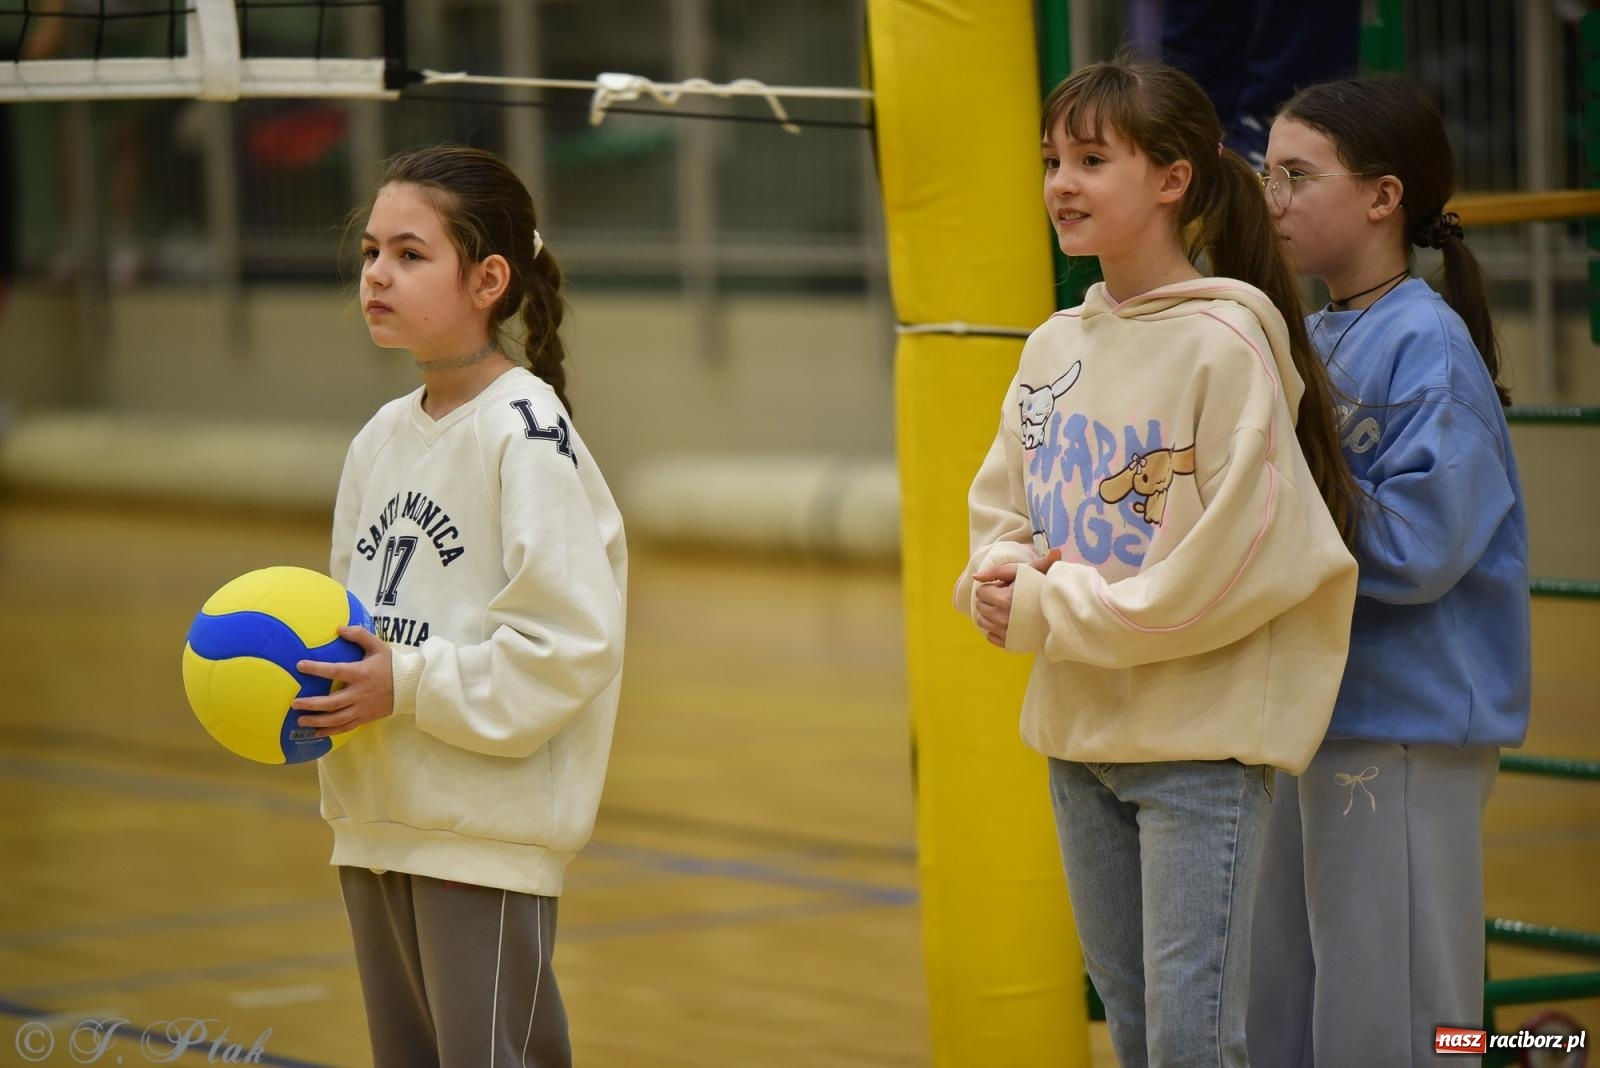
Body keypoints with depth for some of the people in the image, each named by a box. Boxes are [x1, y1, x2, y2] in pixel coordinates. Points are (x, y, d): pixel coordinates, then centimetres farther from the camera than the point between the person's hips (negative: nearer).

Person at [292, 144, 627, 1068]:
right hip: (377, 820, 8)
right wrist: (309, 675, 0)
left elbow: (569, 642, -19)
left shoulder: (527, 431, -14)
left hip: (491, 830, -8)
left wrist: (410, 685, -19)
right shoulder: (384, 437, 11)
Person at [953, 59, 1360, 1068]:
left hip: (1201, 738, -7)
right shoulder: (1055, 348, 8)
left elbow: (1241, 559, -18)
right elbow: (1000, 506, 17)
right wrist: (1004, 577, -7)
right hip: (1078, 733, 7)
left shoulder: (1224, 342, -13)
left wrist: (1050, 610, -14)